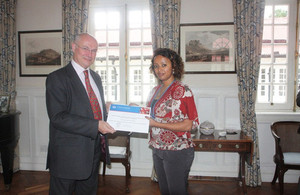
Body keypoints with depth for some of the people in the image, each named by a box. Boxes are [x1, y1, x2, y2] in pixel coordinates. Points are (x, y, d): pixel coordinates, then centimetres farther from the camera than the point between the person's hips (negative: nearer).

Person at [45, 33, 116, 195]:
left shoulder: (96, 77, 13)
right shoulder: (57, 78, -13)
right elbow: (57, 117, -22)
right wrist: (95, 126, -28)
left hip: (94, 150, 7)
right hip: (68, 155, -7)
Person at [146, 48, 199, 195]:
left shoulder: (182, 90, -15)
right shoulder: (155, 90, 8)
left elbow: (190, 124, -19)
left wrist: (156, 123, -23)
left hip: (177, 151, -7)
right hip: (157, 149, 7)